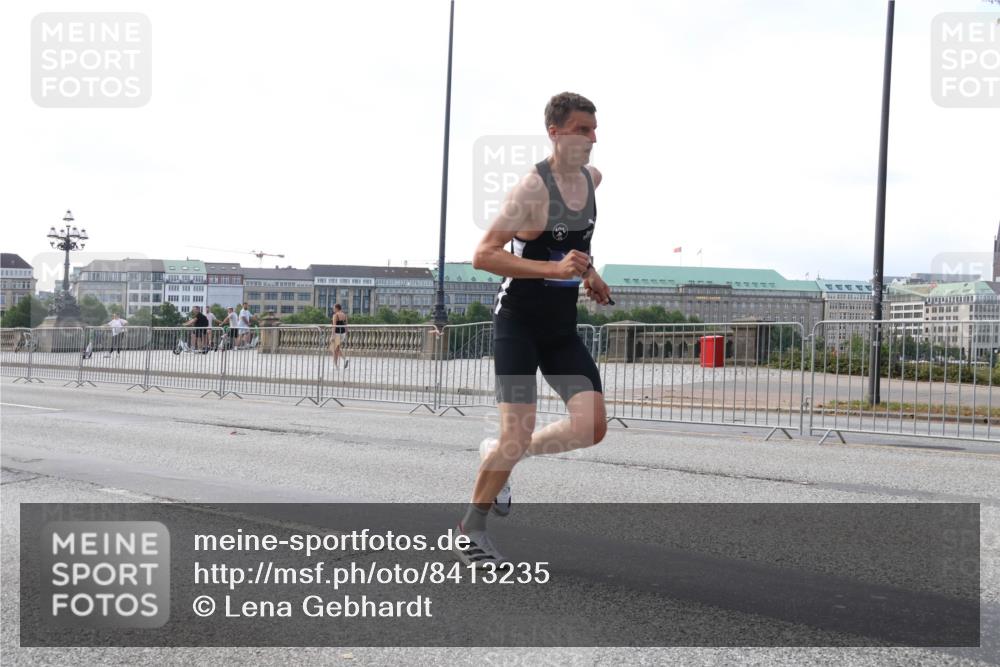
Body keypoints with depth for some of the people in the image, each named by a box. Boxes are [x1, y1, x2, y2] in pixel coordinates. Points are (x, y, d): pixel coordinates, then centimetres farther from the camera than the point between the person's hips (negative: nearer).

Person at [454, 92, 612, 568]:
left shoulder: (592, 178, 5)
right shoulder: (533, 187, -18)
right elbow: (482, 256, -23)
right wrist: (554, 269, -30)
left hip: (563, 328, 7)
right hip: (518, 324, -7)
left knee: (592, 428, -5)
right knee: (517, 434, -10)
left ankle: (499, 456, 18)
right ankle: (470, 532, 9)